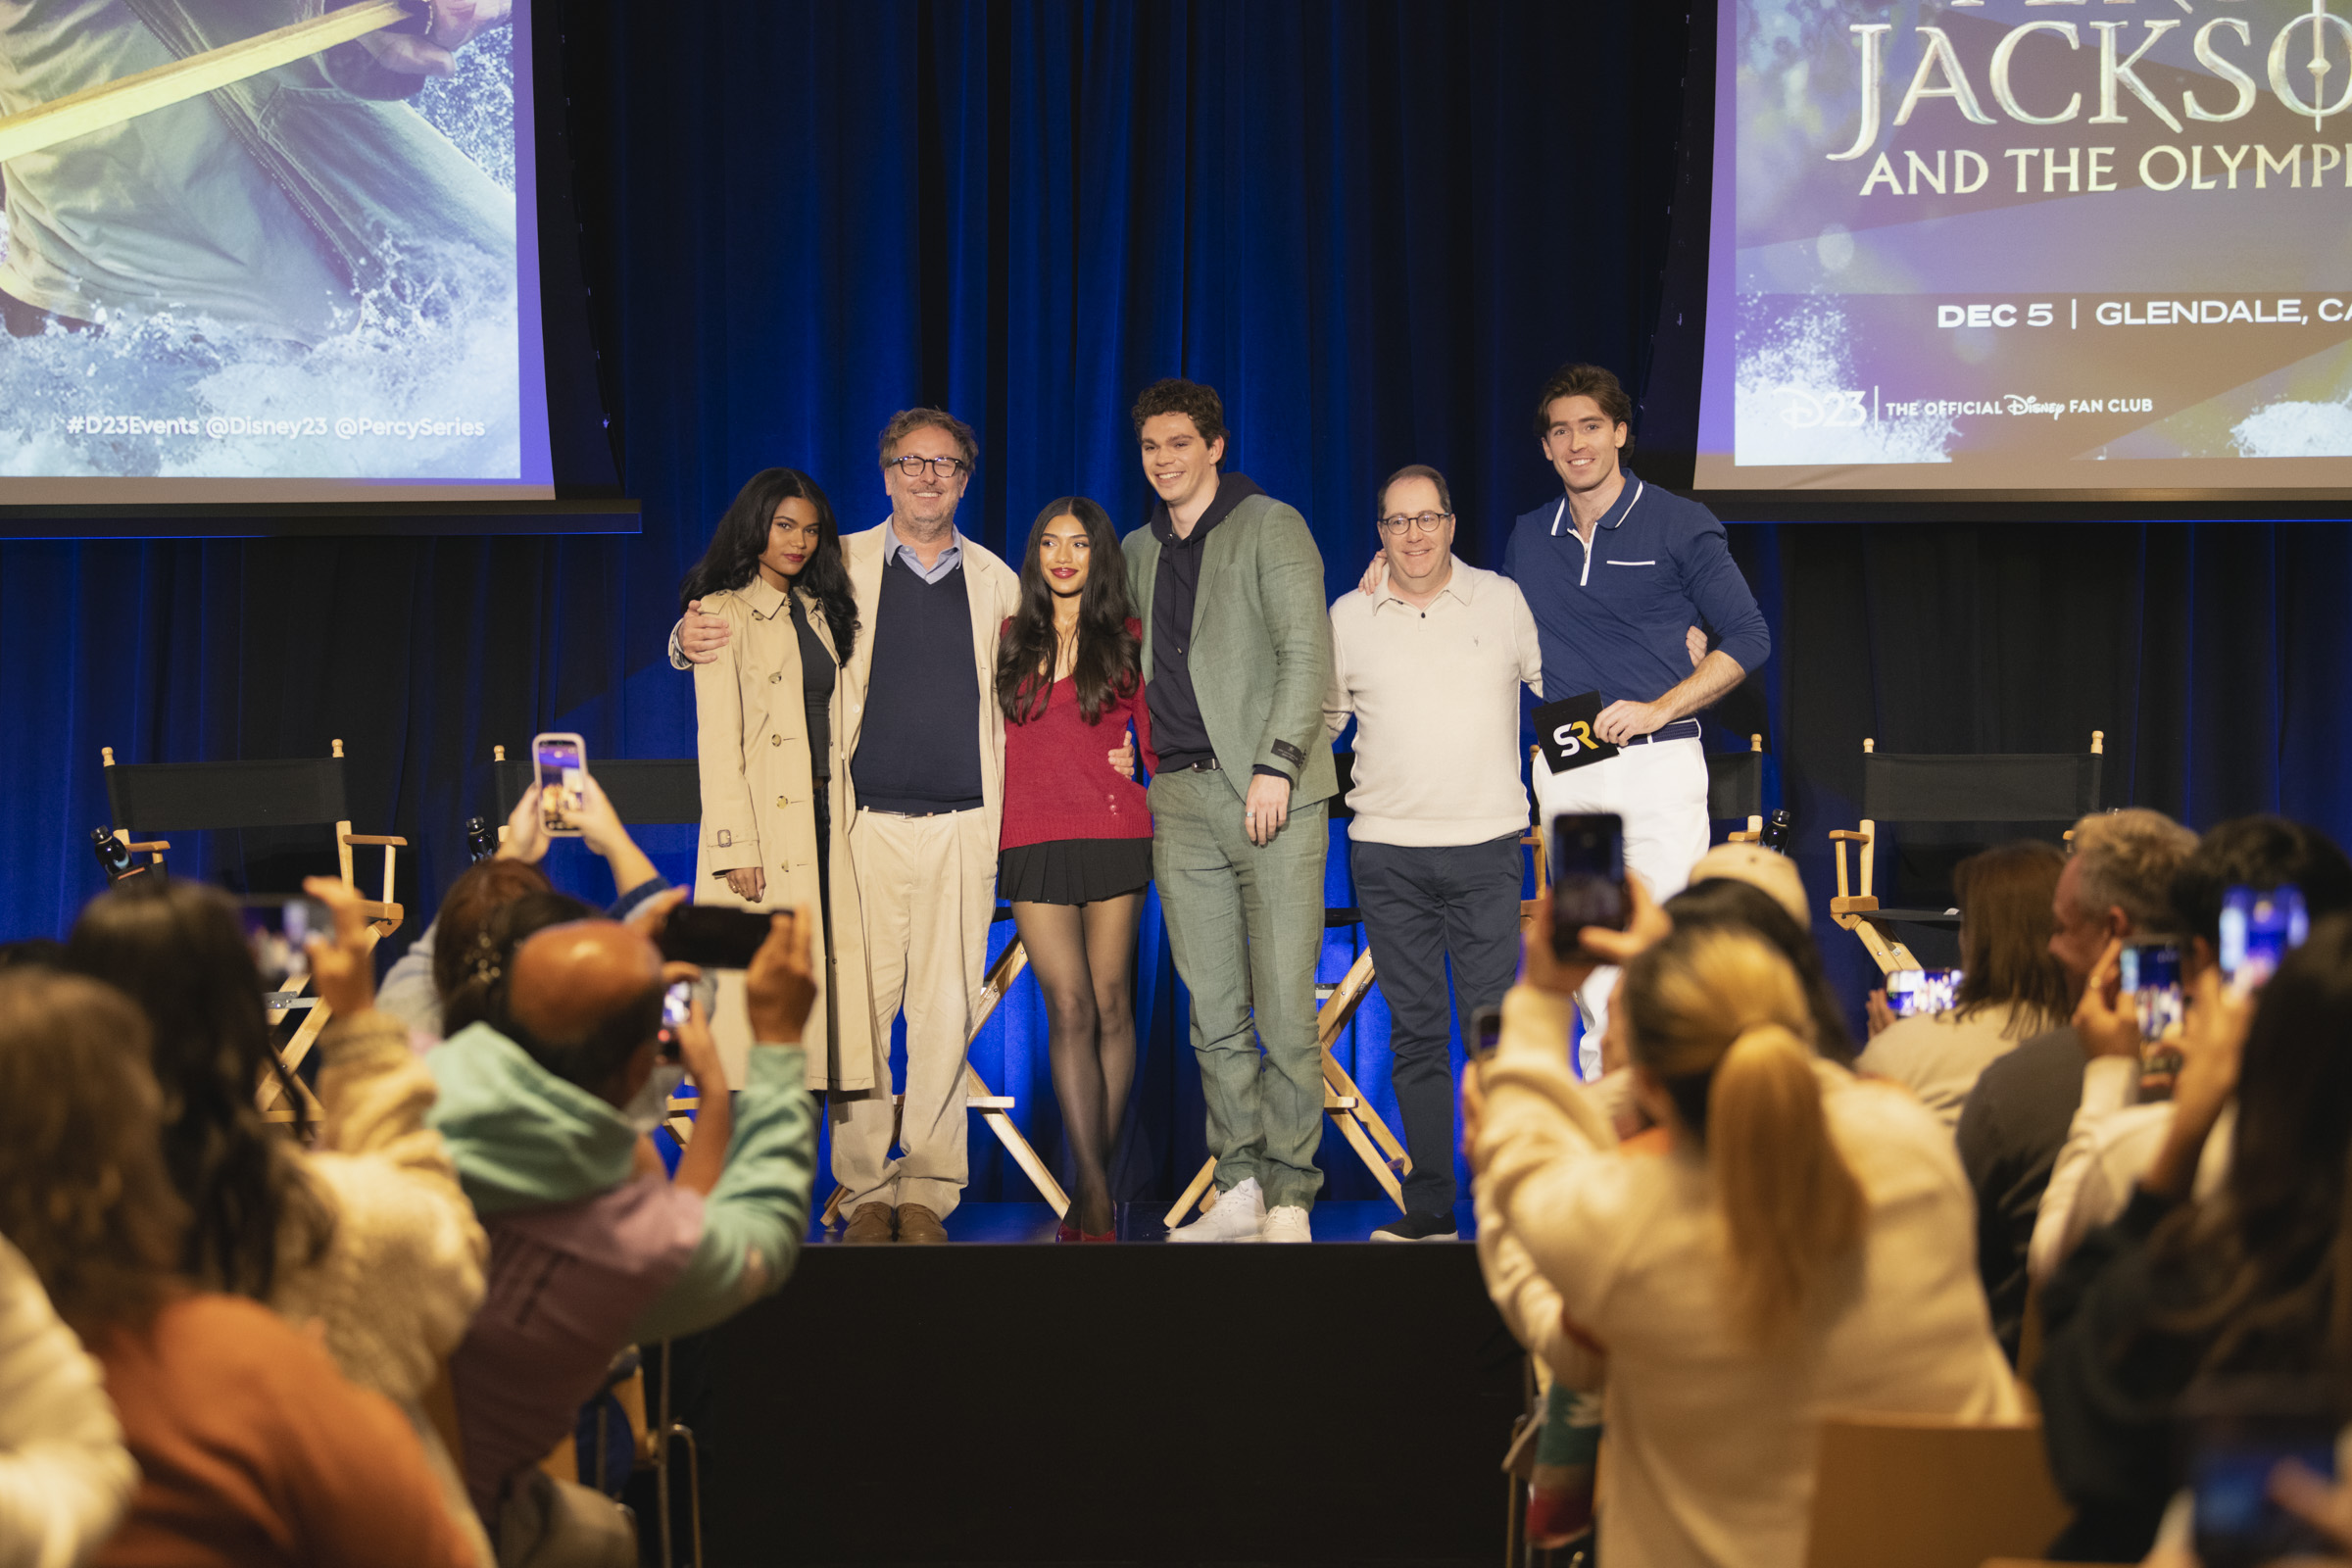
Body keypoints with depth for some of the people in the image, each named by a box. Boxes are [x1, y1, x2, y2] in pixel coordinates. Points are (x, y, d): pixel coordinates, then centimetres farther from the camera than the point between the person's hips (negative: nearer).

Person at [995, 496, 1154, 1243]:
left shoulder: (1126, 639, 7)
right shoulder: (1009, 640, 12)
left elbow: (1156, 739, 10)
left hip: (1113, 834, -1)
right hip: (1032, 839, 1)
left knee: (1110, 1006, 1)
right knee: (1070, 1009, -8)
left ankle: (1092, 1187, 10)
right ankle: (1096, 1192, -11)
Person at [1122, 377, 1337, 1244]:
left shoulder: (1270, 527, 1)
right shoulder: (1139, 552, 19)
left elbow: (1306, 655, -7)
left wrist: (1275, 765, -16)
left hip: (1271, 796, -5)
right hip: (1182, 799, 6)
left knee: (1285, 1011, -6)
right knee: (1214, 1014, 4)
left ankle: (1289, 1197, 0)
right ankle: (1240, 1189, 9)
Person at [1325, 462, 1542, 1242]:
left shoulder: (1503, 601, 4)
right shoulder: (1348, 616, 8)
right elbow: (1318, 718, 19)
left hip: (1487, 843, -2)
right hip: (1386, 852, 2)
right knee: (1414, 1030, 5)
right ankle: (1428, 1202, 9)